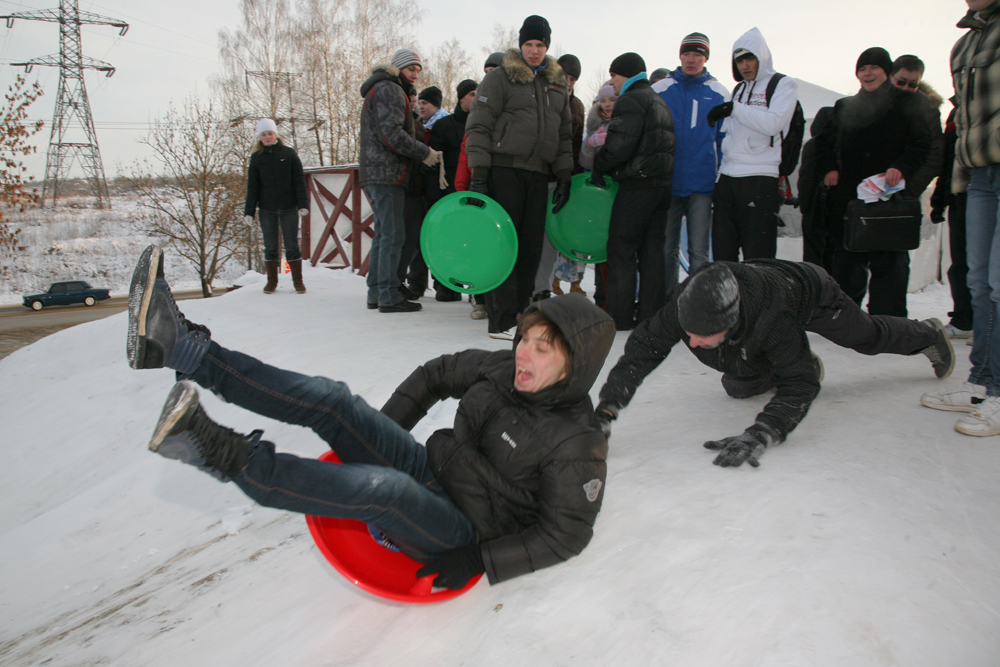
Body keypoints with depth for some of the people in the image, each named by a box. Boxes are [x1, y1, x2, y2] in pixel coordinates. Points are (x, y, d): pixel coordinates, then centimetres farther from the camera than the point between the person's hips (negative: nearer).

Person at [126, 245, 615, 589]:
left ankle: (226, 456, -37)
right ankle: (177, 344, -15)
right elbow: (435, 375, 12)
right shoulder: (502, 368, -1)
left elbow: (566, 533, -15)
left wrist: (479, 560, -20)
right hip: (428, 470, 6)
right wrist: (378, 436, 10)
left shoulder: (577, 443, -19)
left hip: (460, 533, -6)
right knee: (330, 400, -11)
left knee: (379, 487, -40)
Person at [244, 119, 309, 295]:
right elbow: (252, 186, 7)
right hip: (266, 209, 2)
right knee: (270, 246, 7)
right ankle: (272, 281, 17)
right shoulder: (256, 157, 6)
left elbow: (299, 181, 1)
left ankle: (297, 280, 12)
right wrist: (249, 211, 1)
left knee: (292, 245, 2)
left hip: (288, 207, -2)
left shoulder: (289, 153, 2)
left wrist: (302, 204, -8)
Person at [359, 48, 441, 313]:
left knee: (383, 234, 12)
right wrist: (424, 153, -12)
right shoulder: (390, 90, -7)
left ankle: (376, 292, 15)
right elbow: (391, 133, -19)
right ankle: (389, 296, -10)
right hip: (387, 174, -11)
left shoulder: (379, 90, 27)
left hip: (374, 173, 11)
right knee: (393, 235, -10)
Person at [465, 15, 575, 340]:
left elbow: (565, 134, 22)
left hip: (538, 174, 5)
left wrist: (564, 177, 13)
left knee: (531, 248, 3)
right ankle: (502, 322, -6)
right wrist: (478, 174, -13)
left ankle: (519, 315, 12)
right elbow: (478, 126, -4)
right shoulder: (499, 78, 2)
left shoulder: (557, 85, 19)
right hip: (503, 170, -5)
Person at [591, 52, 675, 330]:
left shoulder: (631, 100, -8)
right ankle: (650, 315, 11)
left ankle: (619, 317, -2)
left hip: (637, 185, -9)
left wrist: (598, 167, -4)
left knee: (621, 249, -4)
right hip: (662, 183, 9)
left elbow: (620, 145, -19)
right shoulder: (660, 103, 22)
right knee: (652, 251, 9)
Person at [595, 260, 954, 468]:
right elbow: (642, 349, -40)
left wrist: (760, 434, -66)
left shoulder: (772, 316, -51)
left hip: (810, 293, -4)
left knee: (871, 336, 19)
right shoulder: (683, 306, -41)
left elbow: (800, 384, -50)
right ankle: (808, 363, 31)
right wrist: (606, 411, -52)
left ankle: (930, 333, 54)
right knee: (738, 388, 5)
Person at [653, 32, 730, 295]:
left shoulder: (719, 94, 5)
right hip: (667, 182, 1)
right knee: (667, 249, 8)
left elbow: (725, 140, 8)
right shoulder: (660, 90, 6)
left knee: (698, 251, 1)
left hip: (702, 184, -1)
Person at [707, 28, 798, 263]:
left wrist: (734, 109, -14)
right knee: (722, 254, 6)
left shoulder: (784, 85, 2)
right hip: (727, 179, 6)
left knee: (757, 259, -7)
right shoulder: (738, 89, 21)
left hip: (760, 180, -6)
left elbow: (773, 123, -15)